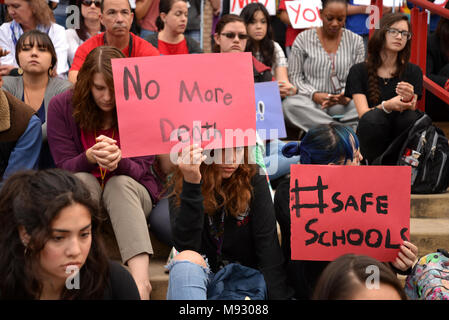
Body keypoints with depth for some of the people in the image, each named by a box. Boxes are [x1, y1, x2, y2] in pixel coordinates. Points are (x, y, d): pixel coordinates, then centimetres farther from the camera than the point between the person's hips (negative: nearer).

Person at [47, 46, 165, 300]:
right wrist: (90, 157, -32)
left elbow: (141, 170, -11)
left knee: (119, 183, -34)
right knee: (82, 179, -32)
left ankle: (140, 279, -52)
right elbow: (64, 165, -9)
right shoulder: (62, 106, -7)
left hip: (129, 192, -1)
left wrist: (118, 161, -35)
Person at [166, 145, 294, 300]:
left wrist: (280, 295, -24)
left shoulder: (254, 180, -6)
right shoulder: (180, 183, -6)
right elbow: (185, 245, -20)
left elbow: (268, 246, -12)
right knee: (187, 258, -30)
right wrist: (191, 185, -29)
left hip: (244, 279, -1)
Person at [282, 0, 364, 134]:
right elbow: (294, 77, 2)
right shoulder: (303, 39, 5)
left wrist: (348, 97, -14)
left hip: (343, 103, 1)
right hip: (310, 102, -1)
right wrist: (314, 95, -16)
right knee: (289, 104, -37)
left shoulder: (356, 41, 11)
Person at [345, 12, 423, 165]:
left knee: (410, 117, -30)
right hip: (370, 140, -1)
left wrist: (407, 100, -34)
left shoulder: (413, 71, 4)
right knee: (373, 117, -33)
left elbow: (411, 107, -8)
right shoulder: (359, 71, -1)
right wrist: (387, 106, -34)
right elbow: (363, 113, -12)